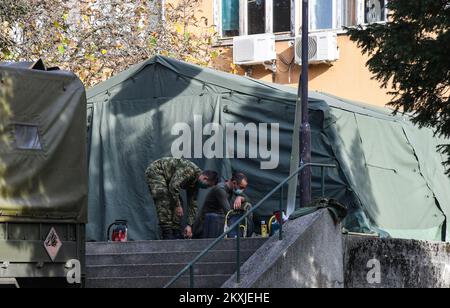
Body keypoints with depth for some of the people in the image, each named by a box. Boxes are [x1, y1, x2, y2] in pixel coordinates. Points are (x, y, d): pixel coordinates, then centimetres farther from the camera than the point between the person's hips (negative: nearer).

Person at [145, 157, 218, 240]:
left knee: (177, 203, 1)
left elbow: (192, 204, 6)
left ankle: (176, 232, 4)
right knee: (165, 203, -20)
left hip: (166, 179, 9)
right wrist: (178, 206, -27)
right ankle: (167, 234, -21)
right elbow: (174, 186, -34)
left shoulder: (195, 184, 1)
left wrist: (189, 225, 1)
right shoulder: (190, 170, -28)